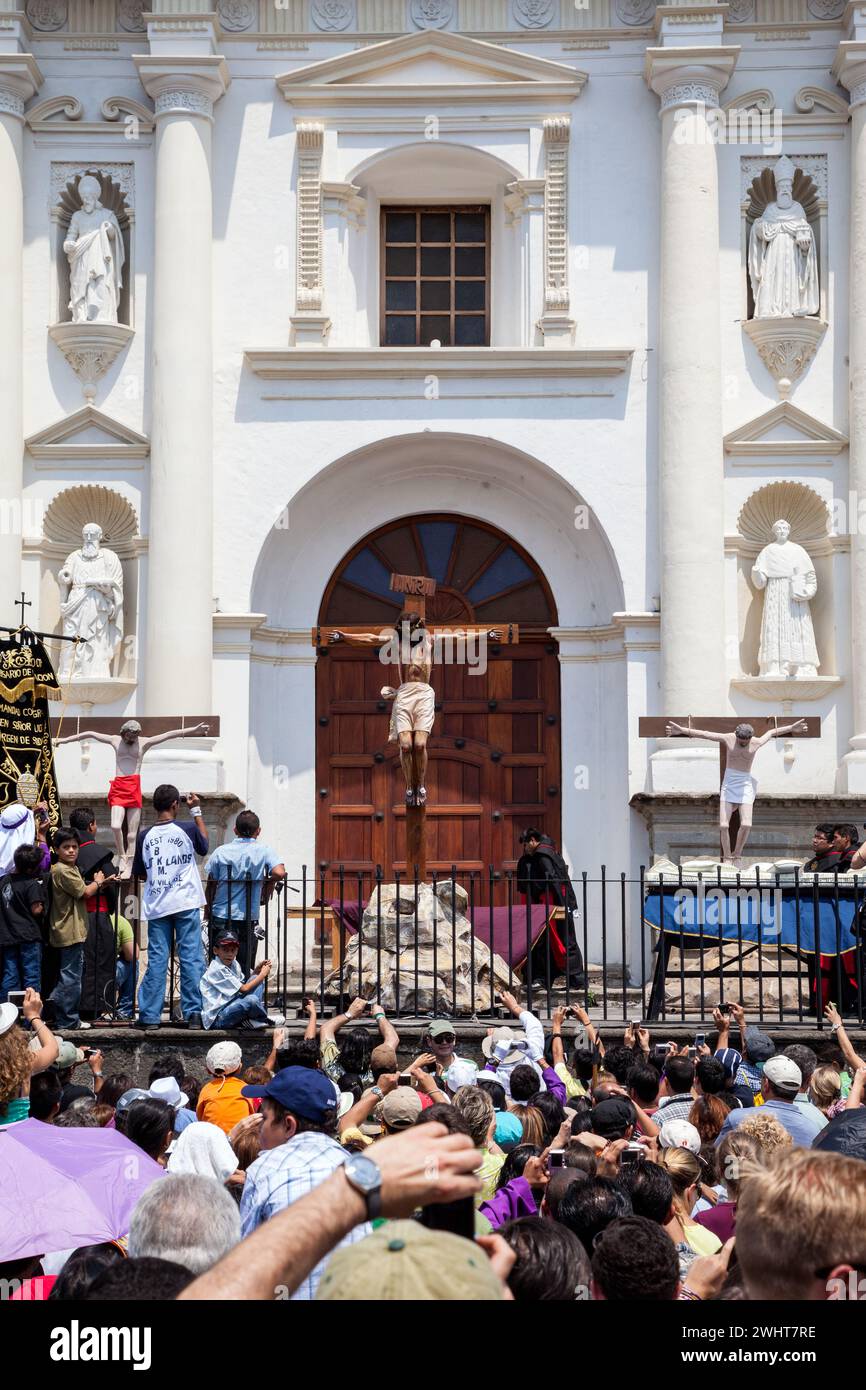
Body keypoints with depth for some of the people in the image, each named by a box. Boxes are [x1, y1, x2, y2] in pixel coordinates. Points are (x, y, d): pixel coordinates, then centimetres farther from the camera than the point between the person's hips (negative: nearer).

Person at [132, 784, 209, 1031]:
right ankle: (193, 1013, 1)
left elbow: (139, 874, 9)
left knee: (156, 960, 4)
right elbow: (204, 845, 17)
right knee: (191, 958, 2)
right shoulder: (187, 829, -5)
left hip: (157, 907, 2)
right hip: (187, 904, -2)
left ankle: (149, 1016, 2)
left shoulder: (145, 836, 0)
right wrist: (196, 811, 20)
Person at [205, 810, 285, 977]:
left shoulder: (220, 852, 0)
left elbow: (210, 886, 3)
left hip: (220, 918, 2)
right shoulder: (264, 851, -4)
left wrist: (208, 910, 18)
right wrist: (267, 887, 0)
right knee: (244, 970, 6)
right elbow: (279, 873, -21)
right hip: (247, 920, -1)